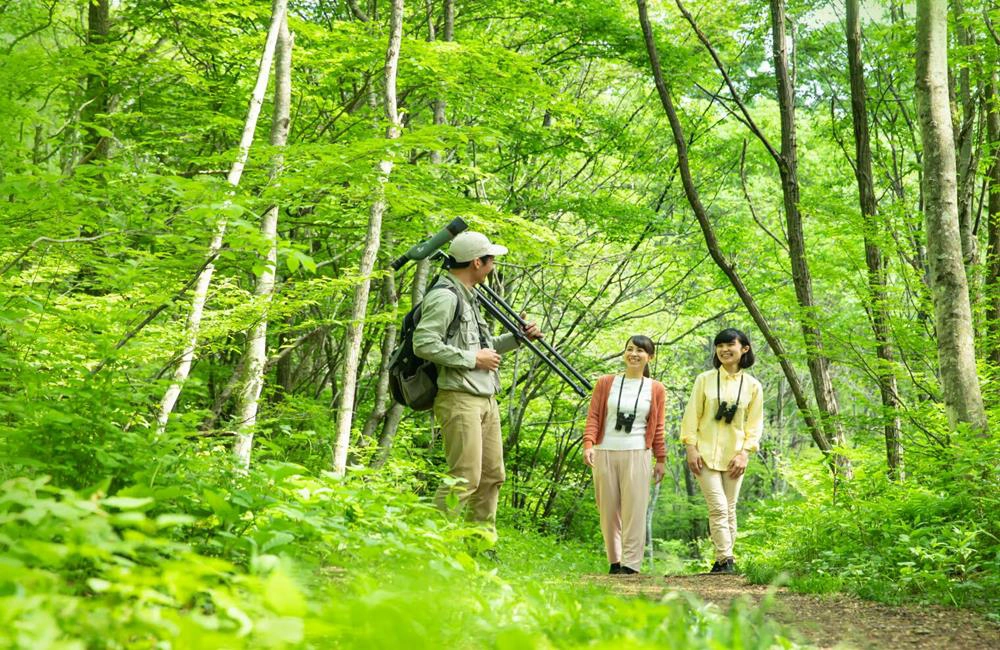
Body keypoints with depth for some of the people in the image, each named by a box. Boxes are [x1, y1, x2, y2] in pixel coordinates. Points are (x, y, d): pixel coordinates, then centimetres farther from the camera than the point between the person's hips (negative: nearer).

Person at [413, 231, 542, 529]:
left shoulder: (468, 297, 19)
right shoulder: (444, 297, -13)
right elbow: (423, 344, -22)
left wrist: (517, 338, 15)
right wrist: (473, 359, -18)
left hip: (486, 400, 10)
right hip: (459, 400, -10)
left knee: (492, 476, 12)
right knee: (465, 478, -13)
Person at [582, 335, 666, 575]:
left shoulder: (656, 389, 7)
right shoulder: (606, 383, 8)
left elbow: (658, 428, 9)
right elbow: (593, 417, 3)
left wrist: (661, 459, 6)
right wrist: (588, 444, -11)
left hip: (636, 454, -1)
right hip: (605, 453, 1)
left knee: (634, 509, -8)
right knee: (608, 510, 5)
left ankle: (630, 563, -7)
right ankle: (614, 561, 14)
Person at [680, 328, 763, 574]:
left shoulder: (752, 386, 5)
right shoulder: (705, 380, 2)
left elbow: (755, 424, 6)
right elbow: (692, 415, 2)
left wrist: (744, 453, -4)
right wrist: (691, 448, -6)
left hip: (734, 456, 2)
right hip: (706, 453, -2)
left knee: (729, 510, 4)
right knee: (718, 508, -12)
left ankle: (722, 560, 13)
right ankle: (726, 561, -10)